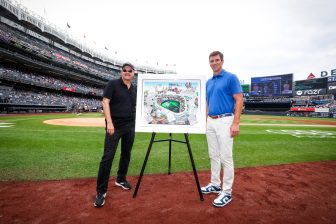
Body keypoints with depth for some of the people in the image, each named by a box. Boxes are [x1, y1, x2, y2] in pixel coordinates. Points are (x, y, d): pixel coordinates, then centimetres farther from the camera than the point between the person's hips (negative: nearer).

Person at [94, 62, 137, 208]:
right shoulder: (113, 84, -3)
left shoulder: (135, 89, 12)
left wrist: (136, 124, 11)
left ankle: (121, 179, 33)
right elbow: (105, 102, -11)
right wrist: (109, 122, -20)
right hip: (114, 126, -5)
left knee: (126, 154, 14)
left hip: (130, 126, 6)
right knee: (108, 156, -6)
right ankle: (101, 191, 5)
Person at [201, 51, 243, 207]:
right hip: (211, 122, 7)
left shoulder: (231, 77, -5)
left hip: (225, 121, -7)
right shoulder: (208, 82, 15)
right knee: (213, 156, 14)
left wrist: (235, 123, -18)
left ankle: (227, 192, 10)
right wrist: (206, 121, 14)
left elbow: (239, 101, -11)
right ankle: (215, 184, 28)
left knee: (225, 157, -3)